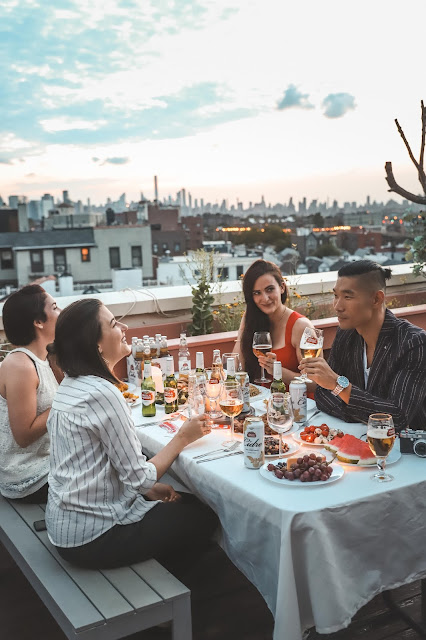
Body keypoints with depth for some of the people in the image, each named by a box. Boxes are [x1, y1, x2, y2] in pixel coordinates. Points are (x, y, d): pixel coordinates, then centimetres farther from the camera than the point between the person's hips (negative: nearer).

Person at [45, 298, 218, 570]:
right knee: (205, 516, 7)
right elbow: (140, 478, -21)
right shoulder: (102, 393, -25)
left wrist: (148, 487, 6)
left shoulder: (71, 385, 4)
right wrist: (183, 437, -9)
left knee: (190, 501, 19)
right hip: (91, 538, -9)